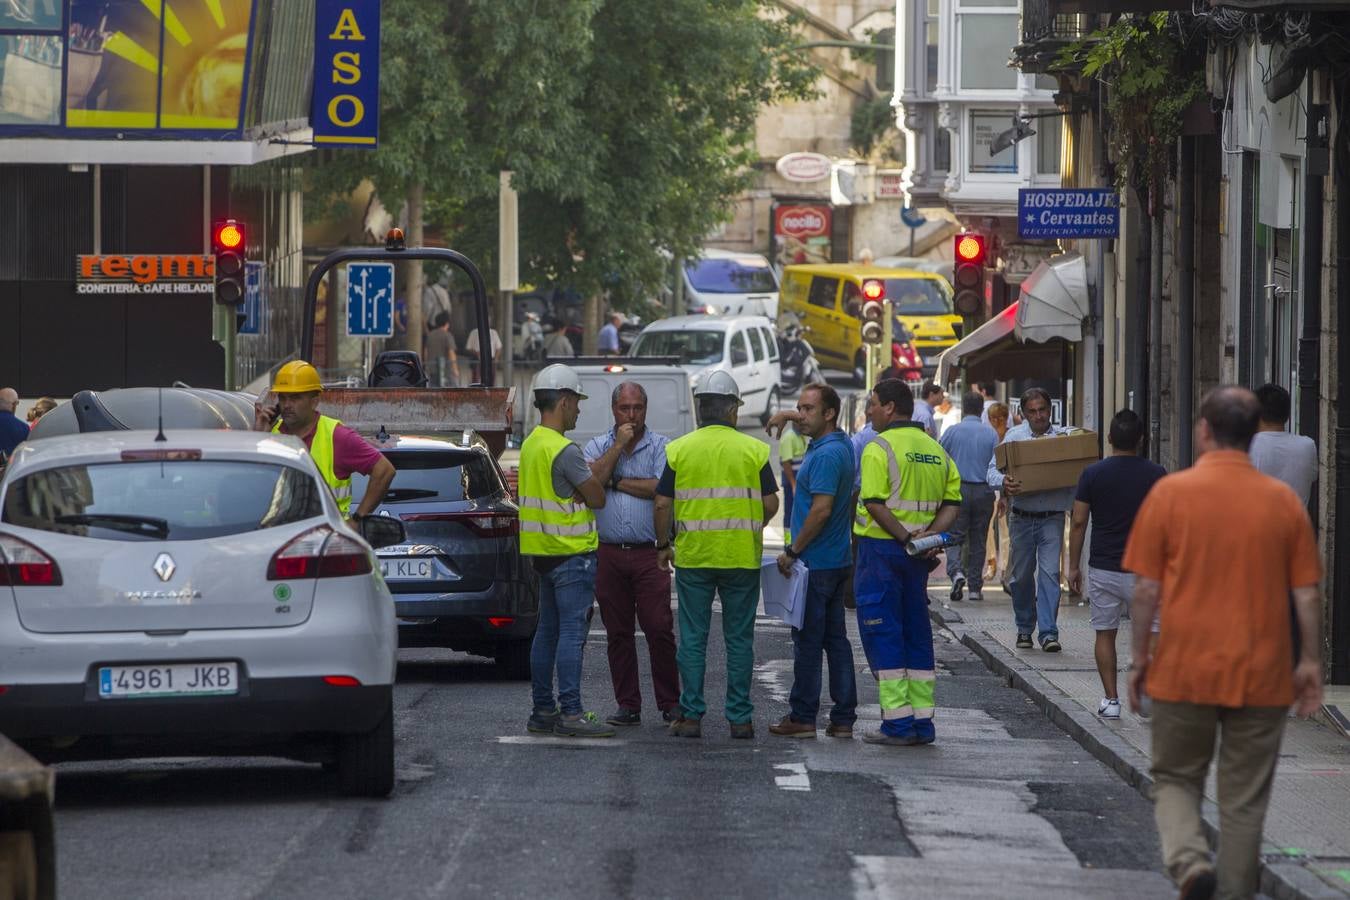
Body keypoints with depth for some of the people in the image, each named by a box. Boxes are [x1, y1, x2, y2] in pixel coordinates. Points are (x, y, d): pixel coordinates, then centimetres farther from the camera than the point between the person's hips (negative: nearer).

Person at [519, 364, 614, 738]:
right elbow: (597, 498, -14)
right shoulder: (564, 450, -18)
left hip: (544, 552, 10)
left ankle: (543, 710, 15)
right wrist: (590, 478, 6)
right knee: (572, 632, -9)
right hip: (572, 553, -10)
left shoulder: (531, 444, 13)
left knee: (547, 631, 12)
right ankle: (570, 713, -11)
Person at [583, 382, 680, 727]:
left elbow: (662, 488, -12)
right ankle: (628, 706, 11)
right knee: (617, 633, 5)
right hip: (608, 553, 3)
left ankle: (670, 704, 0)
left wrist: (614, 481, -5)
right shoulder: (597, 446, 11)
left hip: (649, 554, -3)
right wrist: (618, 445, -7)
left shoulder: (660, 446, 4)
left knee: (659, 630, -7)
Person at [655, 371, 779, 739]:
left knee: (693, 638, 6)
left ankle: (690, 716, 5)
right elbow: (770, 504, 0)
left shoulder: (678, 449, -1)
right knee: (739, 638, 6)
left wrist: (663, 545, 12)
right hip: (742, 557, 0)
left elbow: (662, 505, -1)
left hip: (692, 557, 0)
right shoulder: (753, 450, -2)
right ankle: (740, 718, 6)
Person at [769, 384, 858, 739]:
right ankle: (843, 719, 11)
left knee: (808, 642, -3)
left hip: (816, 563, -10)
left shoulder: (826, 455, -19)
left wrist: (792, 551, -18)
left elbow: (821, 510, -24)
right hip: (838, 560, 10)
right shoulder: (843, 445, 11)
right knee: (836, 639, 10)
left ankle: (803, 717, 2)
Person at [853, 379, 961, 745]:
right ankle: (922, 721, 12)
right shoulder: (935, 450, 12)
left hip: (881, 549, -7)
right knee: (916, 631, 12)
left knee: (882, 632, -2)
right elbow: (952, 501, 9)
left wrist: (905, 537, -15)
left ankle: (898, 723, -6)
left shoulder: (879, 448, -11)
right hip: (918, 556, 7)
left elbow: (875, 505, -19)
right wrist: (930, 534, -3)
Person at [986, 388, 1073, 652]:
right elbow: (993, 470, -2)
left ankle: (1048, 632, -11)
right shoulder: (1013, 436, 4)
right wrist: (1003, 482, -24)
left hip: (1052, 518, -1)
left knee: (1049, 572, -10)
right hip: (1022, 518, 1)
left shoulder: (1063, 436, 4)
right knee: (1022, 575, 9)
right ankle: (1024, 628, 25)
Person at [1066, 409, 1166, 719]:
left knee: (1105, 635, 10)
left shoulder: (1093, 474, -4)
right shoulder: (1156, 474, -4)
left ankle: (1110, 700, 7)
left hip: (1103, 568, 1)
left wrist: (1073, 566, 7)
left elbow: (1078, 523, -2)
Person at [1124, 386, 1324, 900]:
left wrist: (1139, 658, 5)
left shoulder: (1170, 493, -6)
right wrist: (1311, 663, 11)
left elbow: (1146, 588, -4)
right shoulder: (1283, 501, 0)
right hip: (1261, 675, 1)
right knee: (1245, 799, 10)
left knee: (1176, 778, 14)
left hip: (1184, 670, -1)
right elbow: (1307, 593, 2)